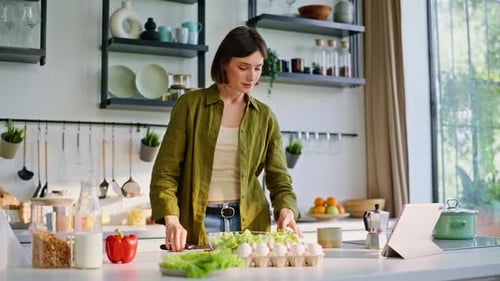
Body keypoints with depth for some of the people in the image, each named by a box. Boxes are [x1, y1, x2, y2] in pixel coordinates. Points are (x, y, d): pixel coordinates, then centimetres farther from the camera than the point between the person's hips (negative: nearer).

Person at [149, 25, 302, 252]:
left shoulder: (265, 117, 7)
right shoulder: (191, 104, -2)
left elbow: (279, 179, 6)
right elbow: (165, 171, -5)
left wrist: (286, 210, -15)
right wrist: (171, 220, -20)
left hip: (250, 225, 3)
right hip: (197, 226, -2)